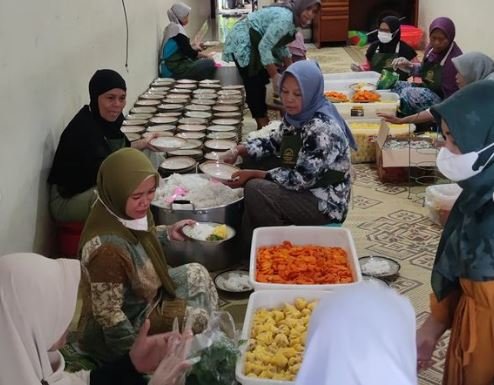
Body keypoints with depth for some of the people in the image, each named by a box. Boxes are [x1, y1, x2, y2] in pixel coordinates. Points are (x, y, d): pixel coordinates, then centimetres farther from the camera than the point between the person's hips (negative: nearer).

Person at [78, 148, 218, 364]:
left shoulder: (127, 212, -12)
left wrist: (168, 233, 4)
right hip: (132, 321, -9)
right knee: (197, 318, -1)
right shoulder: (106, 248, -39)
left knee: (196, 274, 14)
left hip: (144, 293, 9)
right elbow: (108, 315, -31)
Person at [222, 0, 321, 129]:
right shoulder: (284, 18, -27)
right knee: (254, 85, -9)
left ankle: (264, 123, 19)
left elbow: (281, 46, 14)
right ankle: (263, 125, -4)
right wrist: (275, 77, -24)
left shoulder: (293, 19, 3)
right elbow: (264, 46, -28)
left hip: (253, 44, 10)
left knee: (260, 83, 12)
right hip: (242, 43, -10)